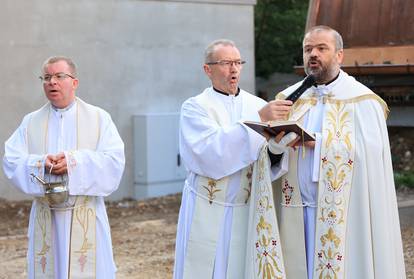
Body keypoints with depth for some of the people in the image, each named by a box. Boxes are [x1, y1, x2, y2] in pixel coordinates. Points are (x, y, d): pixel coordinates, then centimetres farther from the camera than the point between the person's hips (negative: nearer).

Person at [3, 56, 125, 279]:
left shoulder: (98, 118, 4)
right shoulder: (31, 122, 10)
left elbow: (114, 160, -7)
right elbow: (12, 161, 0)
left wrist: (75, 161, -20)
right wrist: (42, 164, -19)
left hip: (86, 216, -2)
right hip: (46, 218, 2)